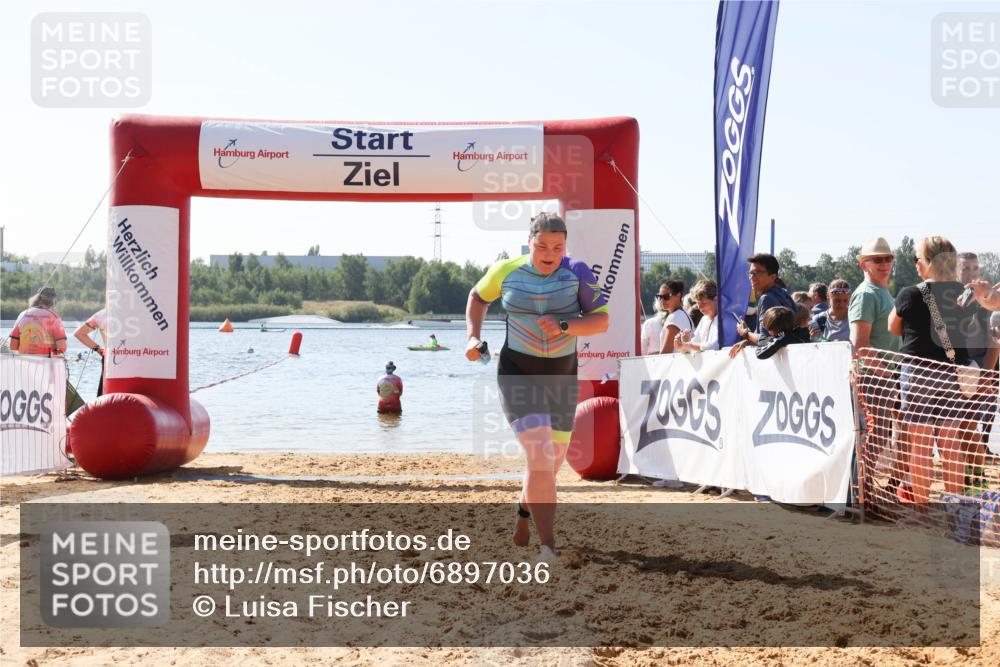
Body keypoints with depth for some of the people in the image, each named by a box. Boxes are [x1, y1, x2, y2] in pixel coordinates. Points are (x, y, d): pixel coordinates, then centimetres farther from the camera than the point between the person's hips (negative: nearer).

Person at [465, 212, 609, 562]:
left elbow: (602, 321, -12)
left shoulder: (576, 273, -9)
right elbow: (479, 297, 13)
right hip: (518, 372, -3)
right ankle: (548, 549, -15)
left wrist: (564, 326, -27)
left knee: (553, 461, 17)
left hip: (562, 376, 3)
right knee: (541, 458, -19)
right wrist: (473, 336, -1)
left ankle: (523, 513, 48)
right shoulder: (507, 270, -7)